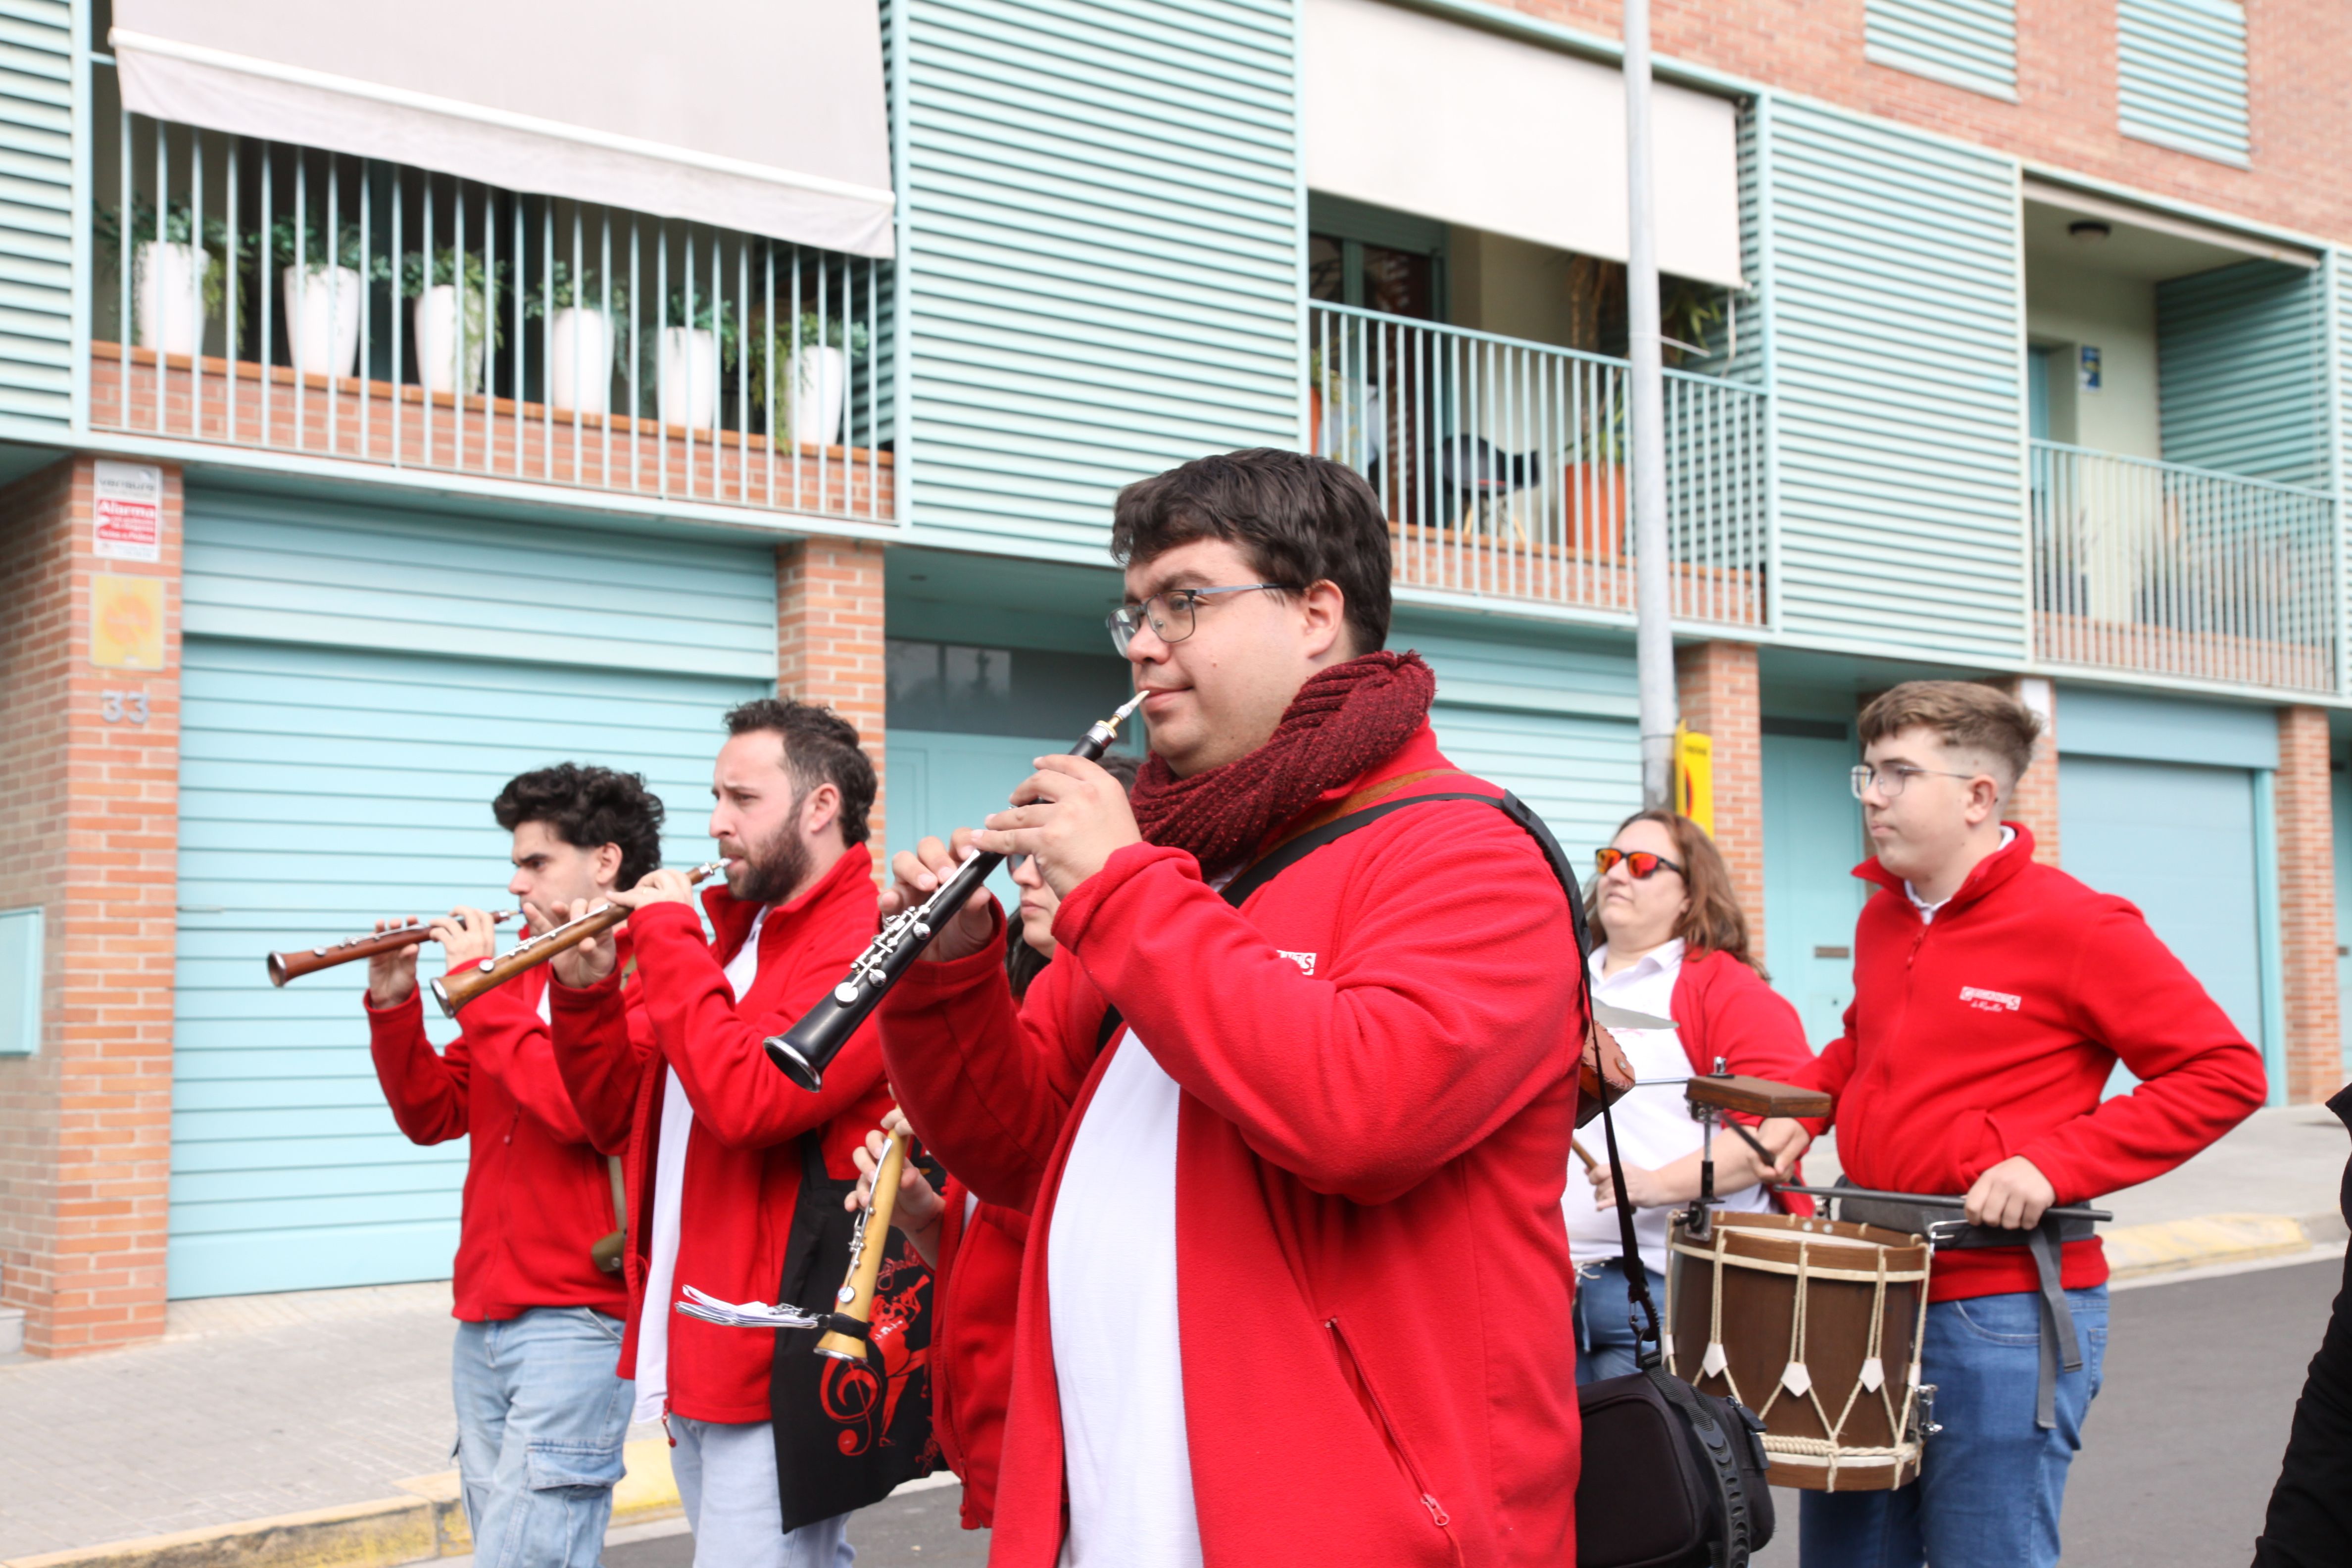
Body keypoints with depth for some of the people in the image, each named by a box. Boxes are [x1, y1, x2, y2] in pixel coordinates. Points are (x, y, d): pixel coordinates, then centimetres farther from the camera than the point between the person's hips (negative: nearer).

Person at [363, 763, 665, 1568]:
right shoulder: (524, 968, 15)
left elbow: (575, 1107, -23)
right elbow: (431, 1116, 16)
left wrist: (479, 984, -14)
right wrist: (394, 1005, 1)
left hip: (577, 1318, -8)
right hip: (484, 1315, 8)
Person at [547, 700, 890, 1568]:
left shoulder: (866, 942, -14)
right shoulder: (730, 934, 14)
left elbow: (747, 1099, -27)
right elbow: (618, 1113, 15)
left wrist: (668, 937, -18)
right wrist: (586, 993, -2)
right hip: (695, 1353, 9)